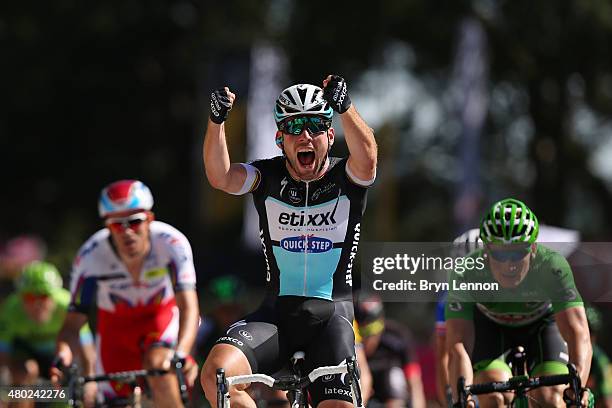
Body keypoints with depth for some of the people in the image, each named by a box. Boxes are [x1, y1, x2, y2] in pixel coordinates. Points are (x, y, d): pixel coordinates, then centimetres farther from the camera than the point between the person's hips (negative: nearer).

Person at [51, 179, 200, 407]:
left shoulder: (171, 243, -31)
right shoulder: (90, 257, -29)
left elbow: (188, 307, -38)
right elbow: (73, 321, -26)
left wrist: (181, 353, -57)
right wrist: (62, 356, -48)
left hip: (162, 315, -1)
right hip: (115, 324, 1)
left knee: (157, 365, -32)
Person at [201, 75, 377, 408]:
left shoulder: (345, 178, -2)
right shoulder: (268, 177, 1)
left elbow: (367, 159, -26)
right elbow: (220, 176, -19)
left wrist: (344, 107, -42)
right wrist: (216, 119, -35)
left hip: (330, 316, -1)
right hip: (276, 313, 1)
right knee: (216, 373, -25)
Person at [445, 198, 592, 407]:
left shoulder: (552, 267, -37)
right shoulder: (467, 274, -36)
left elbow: (578, 334, -45)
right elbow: (458, 347, -41)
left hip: (542, 324, 0)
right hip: (490, 327, 0)